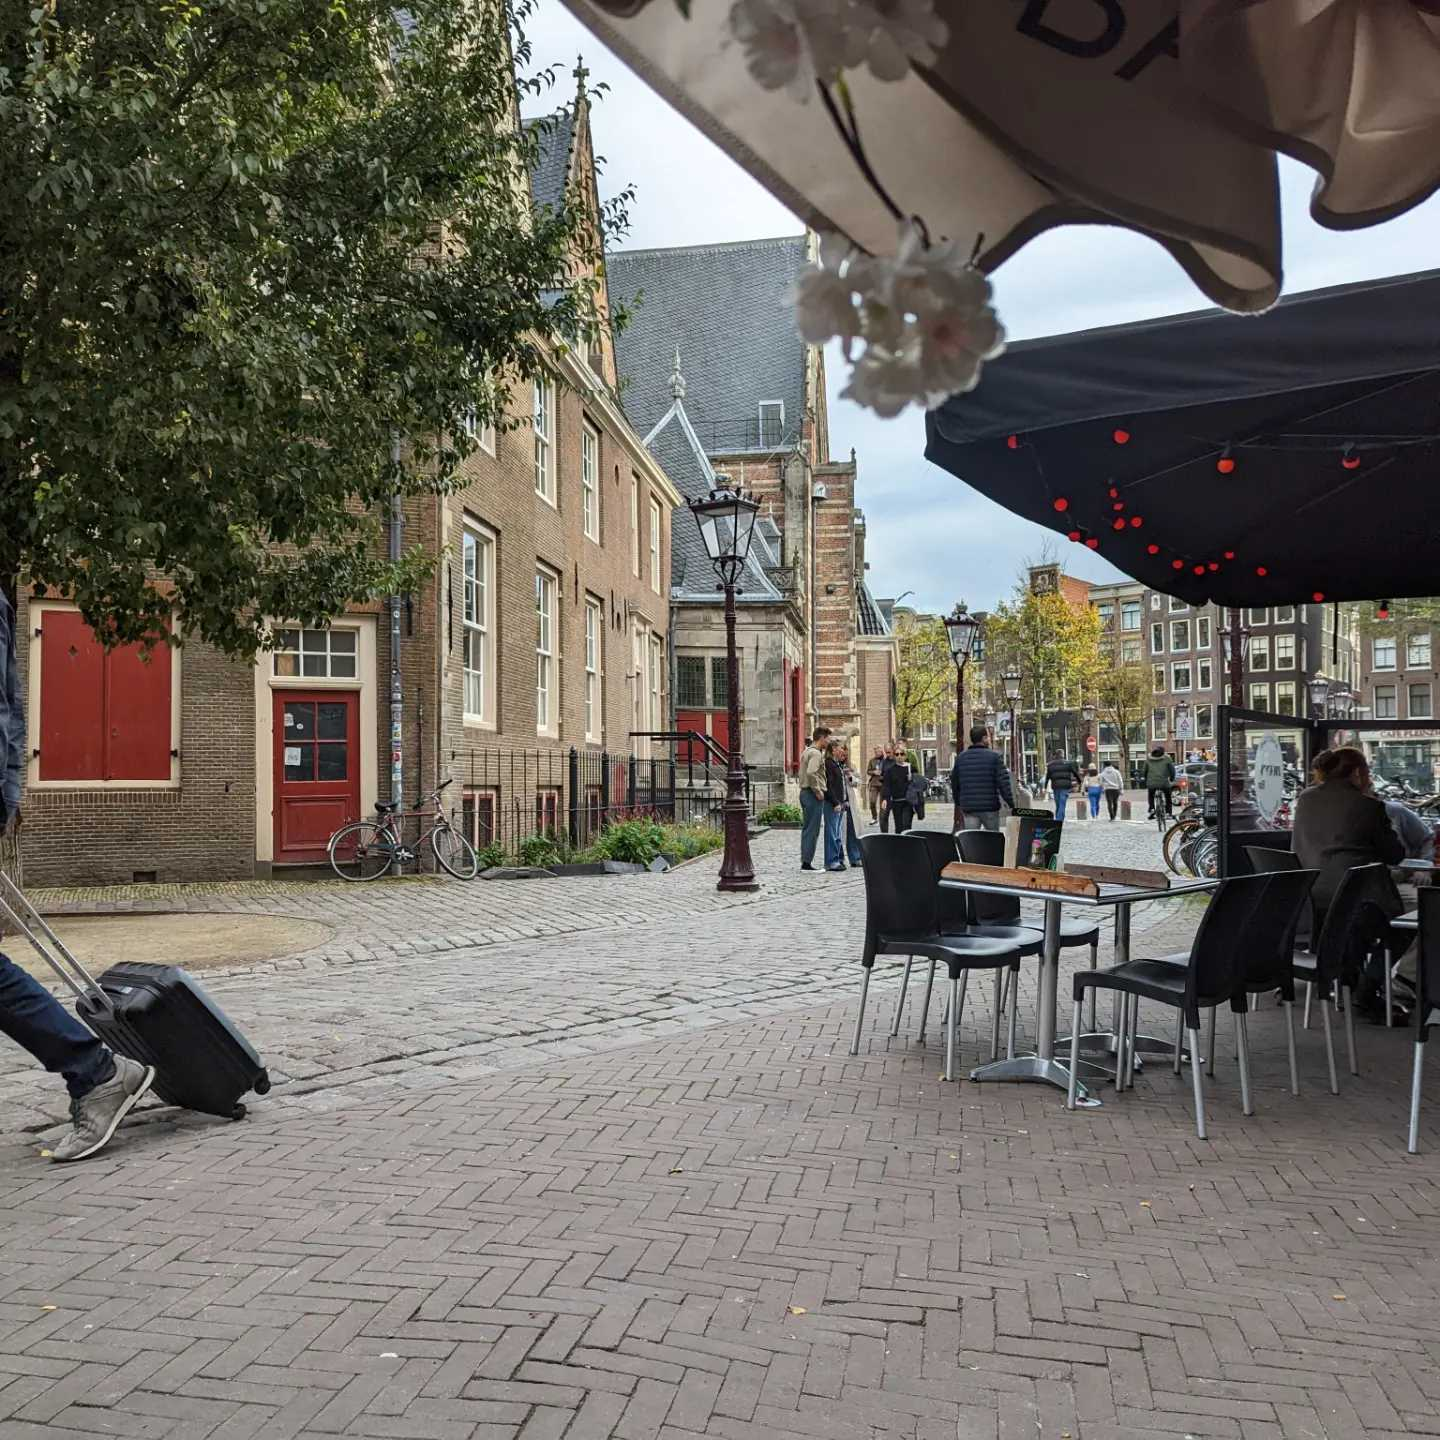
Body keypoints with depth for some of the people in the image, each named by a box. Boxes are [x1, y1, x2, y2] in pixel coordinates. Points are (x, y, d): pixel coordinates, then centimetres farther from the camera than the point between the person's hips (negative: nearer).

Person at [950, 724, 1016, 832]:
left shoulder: (960, 757, 8)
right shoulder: (993, 757, -6)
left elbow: (954, 782, 15)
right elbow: (1004, 782, -10)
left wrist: (958, 803, 27)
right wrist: (1011, 804, -5)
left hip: (968, 808, 3)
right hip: (990, 807, -3)